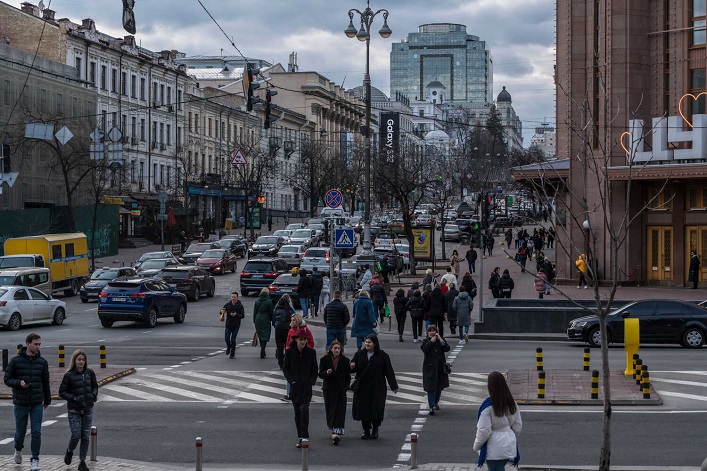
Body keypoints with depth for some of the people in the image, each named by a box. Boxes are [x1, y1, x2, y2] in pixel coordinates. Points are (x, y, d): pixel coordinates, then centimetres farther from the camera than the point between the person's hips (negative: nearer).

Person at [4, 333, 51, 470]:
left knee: (36, 433, -3)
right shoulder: (16, 361, -6)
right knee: (20, 432, 10)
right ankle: (18, 450, 40)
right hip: (20, 403, -1)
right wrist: (19, 383, -21)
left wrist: (47, 400, 18)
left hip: (37, 404, 1)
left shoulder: (42, 362, 2)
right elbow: (7, 379, -2)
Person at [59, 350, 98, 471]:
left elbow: (95, 386, 15)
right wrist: (74, 398, -16)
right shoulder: (69, 375, -9)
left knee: (86, 436, 4)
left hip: (88, 410, 3)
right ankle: (69, 452, 26)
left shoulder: (90, 373, 1)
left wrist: (94, 395, -4)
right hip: (74, 411, -3)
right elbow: (62, 392, -5)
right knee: (76, 435, -6)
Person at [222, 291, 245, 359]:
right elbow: (222, 310, 6)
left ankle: (232, 354, 13)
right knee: (227, 339, -4)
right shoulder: (227, 304, 1)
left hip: (236, 325, -2)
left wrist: (236, 315, -26)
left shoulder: (240, 306, -6)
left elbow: (243, 315, -8)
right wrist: (222, 311, -19)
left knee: (233, 340, -2)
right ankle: (228, 348, 29)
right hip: (228, 325, 2)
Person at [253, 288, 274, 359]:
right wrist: (272, 320, 5)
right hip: (266, 320, -4)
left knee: (260, 335, 16)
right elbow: (271, 312, -6)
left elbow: (254, 311, 7)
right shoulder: (269, 301, -8)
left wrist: (254, 321, 14)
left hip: (258, 319, 4)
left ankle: (262, 351, 24)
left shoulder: (257, 301, 3)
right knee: (265, 335, -1)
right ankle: (262, 351, -11)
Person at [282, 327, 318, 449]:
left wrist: (311, 381, -6)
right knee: (297, 412, 7)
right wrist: (292, 380, -7)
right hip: (294, 386, 2)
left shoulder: (311, 352, 1)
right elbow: (285, 368, 5)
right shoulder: (290, 352, 1)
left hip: (306, 386, -2)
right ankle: (300, 437, 15)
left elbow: (314, 369, 7)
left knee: (304, 410, -15)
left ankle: (304, 436, -16)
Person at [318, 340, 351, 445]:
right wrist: (326, 373, -21)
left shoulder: (345, 361, 3)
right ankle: (335, 431, 10)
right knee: (330, 410, -1)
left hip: (341, 389, 0)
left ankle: (336, 432, -10)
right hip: (328, 389, 0)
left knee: (340, 411, -9)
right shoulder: (324, 360, 1)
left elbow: (348, 376, 8)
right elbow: (320, 374, 0)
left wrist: (345, 387, -3)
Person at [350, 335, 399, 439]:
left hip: (377, 388, -2)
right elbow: (353, 368, 10)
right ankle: (366, 431, 14)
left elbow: (389, 372, -1)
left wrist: (394, 386, -3)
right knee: (363, 409, 2)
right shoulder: (359, 354, 5)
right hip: (362, 387, 2)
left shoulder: (382, 356, -2)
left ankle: (375, 430, 20)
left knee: (376, 409, -1)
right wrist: (352, 367, -15)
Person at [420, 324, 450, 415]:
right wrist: (431, 341, -18)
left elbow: (447, 349, -8)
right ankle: (431, 406, -14)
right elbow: (424, 349, -19)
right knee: (431, 387, -11)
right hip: (430, 367, -3)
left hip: (440, 367, 3)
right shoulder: (426, 341, 1)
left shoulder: (441, 340, 7)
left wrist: (440, 340, -14)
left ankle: (436, 402, 37)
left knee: (439, 386, 15)